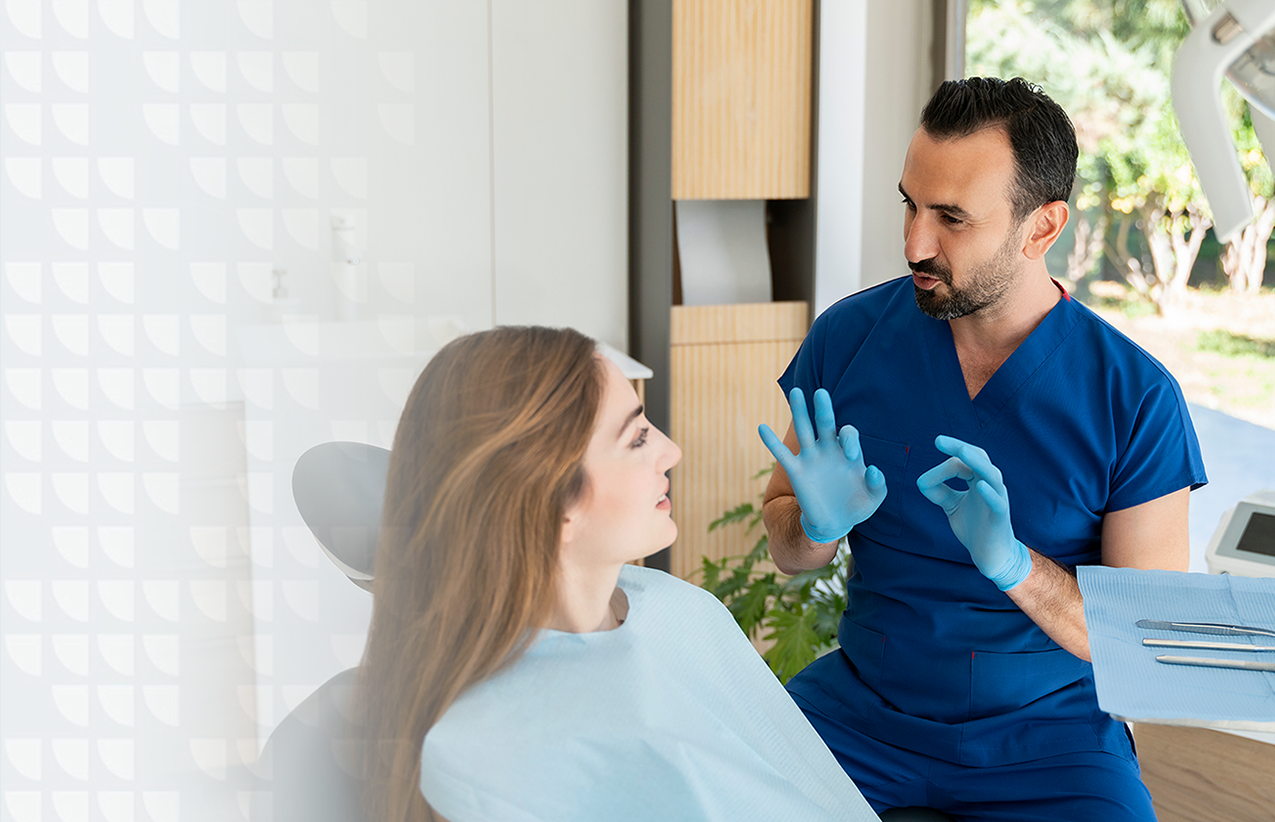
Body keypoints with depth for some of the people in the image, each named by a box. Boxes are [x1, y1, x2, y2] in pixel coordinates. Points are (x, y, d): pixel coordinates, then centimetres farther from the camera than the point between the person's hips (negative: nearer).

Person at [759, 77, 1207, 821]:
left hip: (1046, 734, -1)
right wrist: (817, 526, -17)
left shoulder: (1136, 399, -12)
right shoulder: (849, 335, -5)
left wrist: (1013, 563, -27)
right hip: (862, 706, 2)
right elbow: (784, 548, 7)